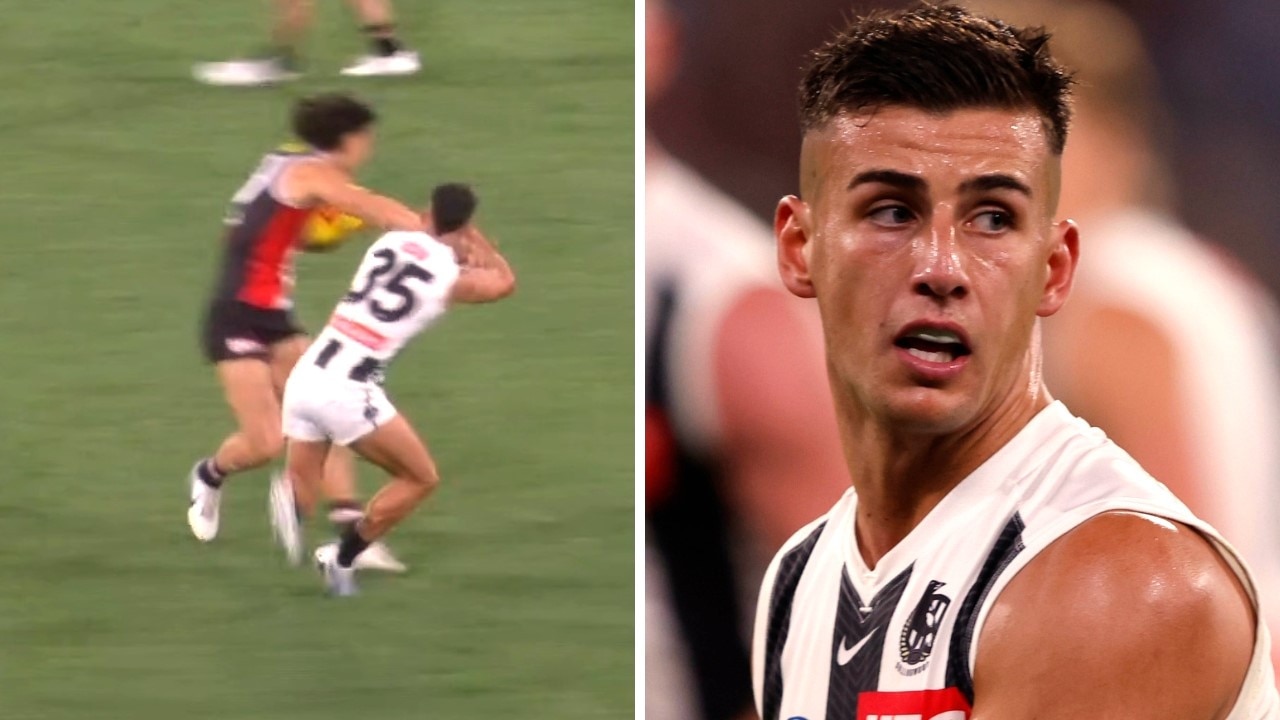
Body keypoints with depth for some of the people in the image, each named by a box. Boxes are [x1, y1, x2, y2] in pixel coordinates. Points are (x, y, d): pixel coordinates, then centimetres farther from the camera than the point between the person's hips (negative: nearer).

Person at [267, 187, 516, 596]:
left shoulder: (393, 241, 9)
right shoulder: (453, 276, -2)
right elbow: (505, 282, 21)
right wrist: (475, 241, 32)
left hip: (305, 376, 5)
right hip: (347, 392, -5)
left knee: (303, 483, 18)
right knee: (421, 479, 13)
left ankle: (292, 500, -19)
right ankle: (342, 559, 9)